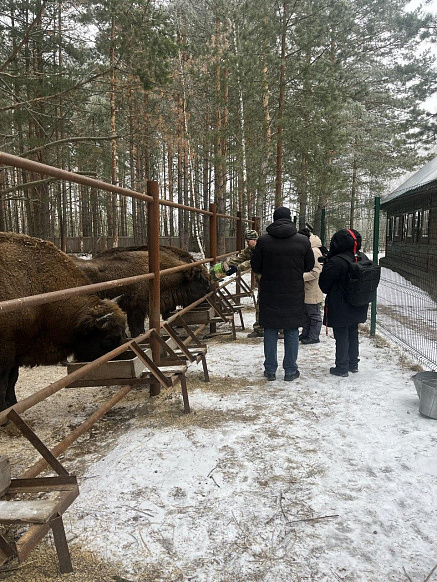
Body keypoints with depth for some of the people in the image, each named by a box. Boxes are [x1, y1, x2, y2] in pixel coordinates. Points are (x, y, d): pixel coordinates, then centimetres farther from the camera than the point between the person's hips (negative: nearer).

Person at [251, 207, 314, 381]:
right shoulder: (303, 241, -5)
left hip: (269, 294, 0)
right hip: (294, 295, 1)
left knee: (270, 331, 10)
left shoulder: (263, 241, -8)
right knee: (291, 332, 10)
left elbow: (255, 267, -1)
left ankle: (270, 370, 16)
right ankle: (291, 370, 16)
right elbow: (309, 266, 5)